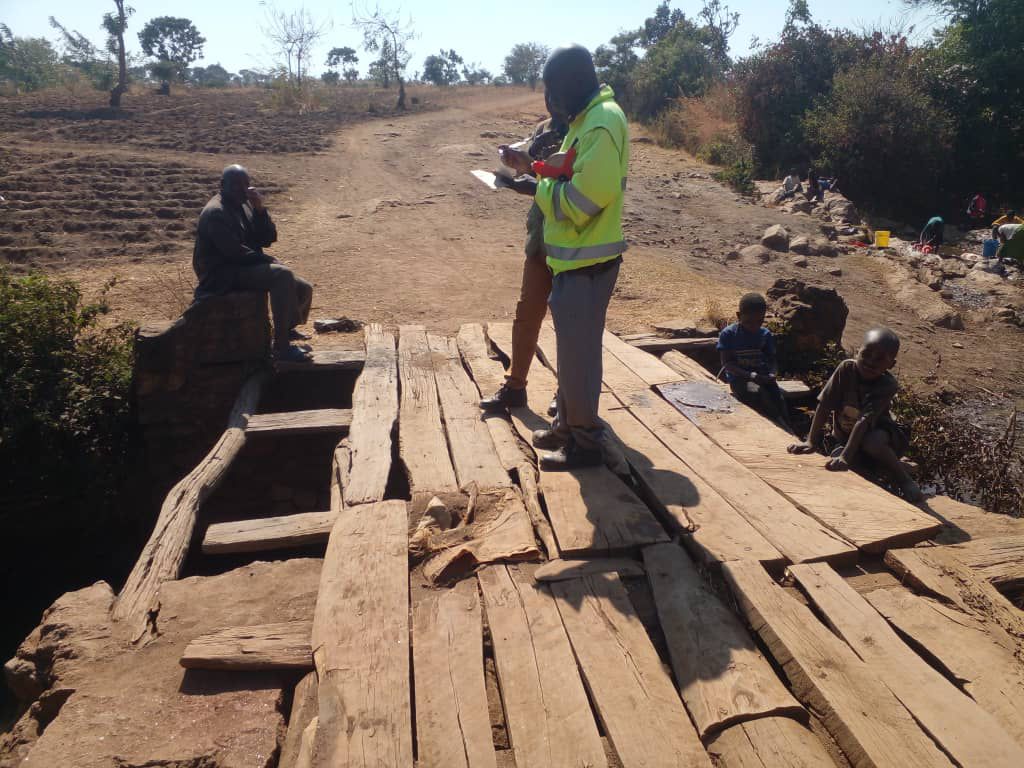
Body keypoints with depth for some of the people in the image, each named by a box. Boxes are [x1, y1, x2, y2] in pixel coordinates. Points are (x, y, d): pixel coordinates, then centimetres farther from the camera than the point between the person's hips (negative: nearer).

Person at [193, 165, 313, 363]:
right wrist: (270, 260, -15)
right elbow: (234, 251, -21)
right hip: (223, 276, -9)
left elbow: (268, 239, 7)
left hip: (246, 268, 9)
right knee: (282, 275, -30)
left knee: (303, 289, -1)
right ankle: (282, 347, -28)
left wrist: (260, 209, -6)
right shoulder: (215, 213, -12)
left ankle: (287, 330, 24)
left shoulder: (244, 205, 13)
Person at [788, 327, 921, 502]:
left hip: (874, 433, -1)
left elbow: (865, 421, -34)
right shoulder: (846, 368, -17)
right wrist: (811, 442, -21)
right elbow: (824, 405, -17)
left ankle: (905, 481, -12)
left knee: (872, 443, -38)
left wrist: (846, 456, -42)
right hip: (843, 436, 1)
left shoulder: (888, 385, -24)